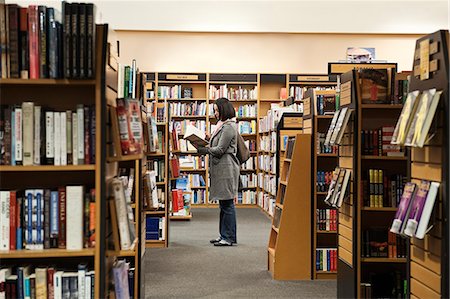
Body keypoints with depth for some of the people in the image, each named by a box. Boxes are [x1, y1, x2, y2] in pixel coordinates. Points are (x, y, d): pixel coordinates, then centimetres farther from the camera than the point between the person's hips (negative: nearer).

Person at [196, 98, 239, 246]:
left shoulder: (229, 127, -13)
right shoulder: (223, 125, 19)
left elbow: (220, 150, -15)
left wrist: (203, 150, -8)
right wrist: (204, 147, 8)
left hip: (227, 168, -10)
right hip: (221, 169, 10)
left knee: (227, 203, -6)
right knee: (223, 204, 13)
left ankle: (229, 237, -1)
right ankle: (223, 235, 20)